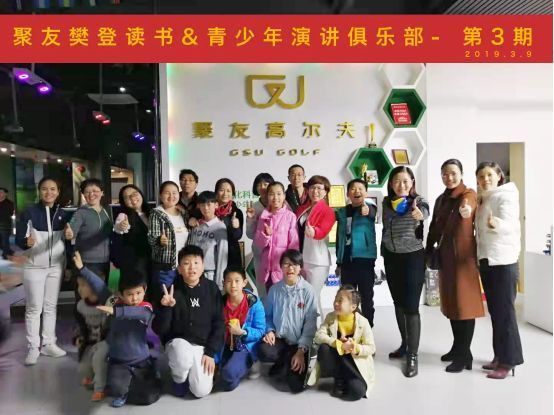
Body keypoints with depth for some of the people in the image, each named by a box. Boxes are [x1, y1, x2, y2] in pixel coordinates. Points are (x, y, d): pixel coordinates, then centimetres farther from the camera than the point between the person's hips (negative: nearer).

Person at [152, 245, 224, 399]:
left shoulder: (212, 289, -6)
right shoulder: (171, 290, -11)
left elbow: (219, 323, -1)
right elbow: (159, 329, -12)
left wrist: (210, 352, -9)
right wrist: (166, 307, -30)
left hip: (203, 344, 1)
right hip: (178, 341, -1)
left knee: (201, 391, -14)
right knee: (184, 360, -35)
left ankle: (192, 370, 22)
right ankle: (179, 379, 2)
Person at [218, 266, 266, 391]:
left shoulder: (254, 303, -15)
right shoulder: (221, 302, -4)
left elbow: (260, 332, -12)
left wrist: (242, 332, -28)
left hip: (246, 347, -5)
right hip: (226, 346, 5)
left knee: (228, 375, -26)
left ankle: (250, 364, 5)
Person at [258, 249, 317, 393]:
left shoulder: (308, 290, -9)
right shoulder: (274, 289, 0)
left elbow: (310, 323, -10)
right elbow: (268, 315, 9)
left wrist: (301, 350, -15)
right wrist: (270, 331, -11)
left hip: (299, 343, -2)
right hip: (279, 339, 3)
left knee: (295, 384, -20)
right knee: (263, 351, -32)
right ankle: (285, 363, 2)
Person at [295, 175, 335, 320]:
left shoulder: (328, 211, -7)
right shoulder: (301, 209, 12)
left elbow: (322, 231, -24)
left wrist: (313, 232, -46)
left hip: (317, 261, -6)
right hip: (300, 259, 6)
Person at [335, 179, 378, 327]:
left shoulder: (370, 208, -4)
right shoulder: (342, 212, 8)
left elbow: (372, 213, -30)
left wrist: (366, 209, -55)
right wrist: (338, 263, 14)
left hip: (365, 259, -4)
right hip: (346, 260, 4)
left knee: (366, 297, 3)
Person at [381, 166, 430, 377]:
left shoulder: (418, 200, -10)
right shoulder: (387, 202, 4)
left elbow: (424, 211, -35)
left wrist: (420, 214, -58)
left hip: (413, 257, -5)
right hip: (391, 258, 5)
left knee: (411, 306, -7)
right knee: (398, 303, 15)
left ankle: (413, 355, 2)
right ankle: (405, 344, 31)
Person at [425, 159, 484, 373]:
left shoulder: (469, 194, -5)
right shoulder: (441, 199, 15)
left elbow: (468, 208, -24)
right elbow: (434, 227, 17)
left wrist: (465, 211, -44)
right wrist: (428, 251, 14)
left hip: (463, 254, -8)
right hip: (445, 255, 8)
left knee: (464, 302, -4)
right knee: (450, 302, 13)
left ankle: (465, 354, 2)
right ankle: (457, 347, 25)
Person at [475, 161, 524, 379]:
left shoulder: (506, 196, -9)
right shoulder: (483, 199, 14)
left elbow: (509, 223, -27)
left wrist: (497, 223, -47)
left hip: (504, 260, -8)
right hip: (486, 260, 8)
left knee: (505, 310, -4)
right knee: (494, 310, 12)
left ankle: (509, 360, 3)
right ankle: (500, 356, 21)